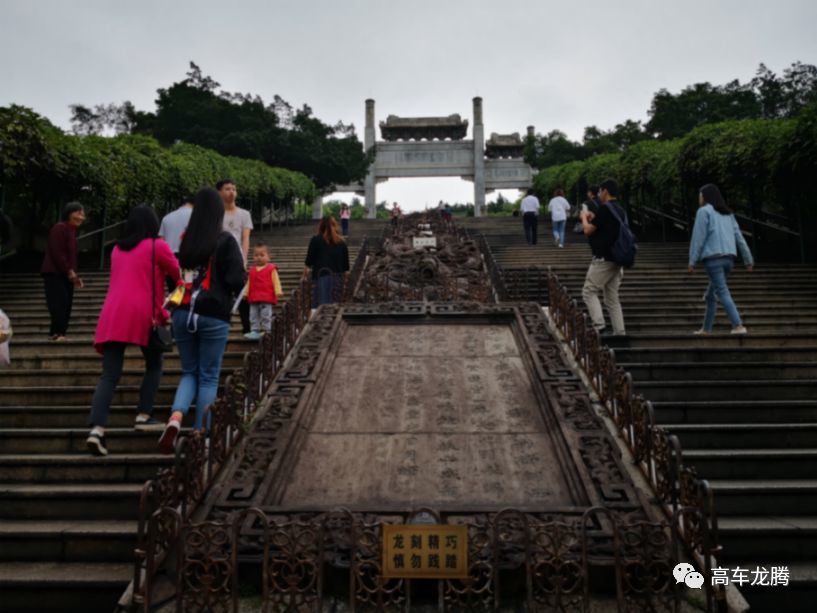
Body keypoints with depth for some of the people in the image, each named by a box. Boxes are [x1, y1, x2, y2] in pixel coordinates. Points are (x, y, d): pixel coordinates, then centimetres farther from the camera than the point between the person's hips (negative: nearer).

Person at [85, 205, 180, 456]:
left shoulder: (117, 249, 21)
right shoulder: (157, 246, 4)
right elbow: (179, 276, 12)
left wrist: (161, 311, 37)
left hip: (112, 315, 4)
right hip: (142, 315, -4)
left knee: (109, 375, -1)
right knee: (154, 365, 18)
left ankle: (96, 430, -14)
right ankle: (143, 417, 12)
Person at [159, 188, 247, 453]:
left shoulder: (183, 239, 6)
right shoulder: (225, 240, -7)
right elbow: (237, 280, -11)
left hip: (182, 313, 4)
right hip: (213, 316, -4)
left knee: (190, 372, 17)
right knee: (208, 377, 8)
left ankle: (175, 417, -8)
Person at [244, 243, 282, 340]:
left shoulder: (271, 269, -2)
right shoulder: (252, 270, 13)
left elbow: (276, 281, -5)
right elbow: (249, 283, 17)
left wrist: (278, 292, -13)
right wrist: (245, 293, 14)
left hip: (267, 298, -5)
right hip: (254, 298, 5)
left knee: (266, 315, -2)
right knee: (253, 316, 8)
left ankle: (267, 331, 6)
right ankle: (255, 331, 16)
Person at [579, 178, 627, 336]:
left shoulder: (605, 208, -14)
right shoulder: (620, 211, 14)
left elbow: (588, 230, -11)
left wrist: (584, 218, 8)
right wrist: (593, 218, 23)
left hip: (603, 259, -8)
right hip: (616, 259, 8)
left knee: (589, 292, -1)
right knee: (612, 297, 11)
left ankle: (599, 325, -12)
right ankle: (619, 332, 9)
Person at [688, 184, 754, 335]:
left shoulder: (704, 211, 0)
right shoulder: (728, 213, 20)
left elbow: (698, 238, -8)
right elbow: (739, 237, 15)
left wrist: (692, 261, -8)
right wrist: (748, 259, 14)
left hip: (713, 257, -7)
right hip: (729, 258, 7)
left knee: (723, 292, -12)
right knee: (711, 295, 15)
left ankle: (738, 326, -21)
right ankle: (706, 329, 19)